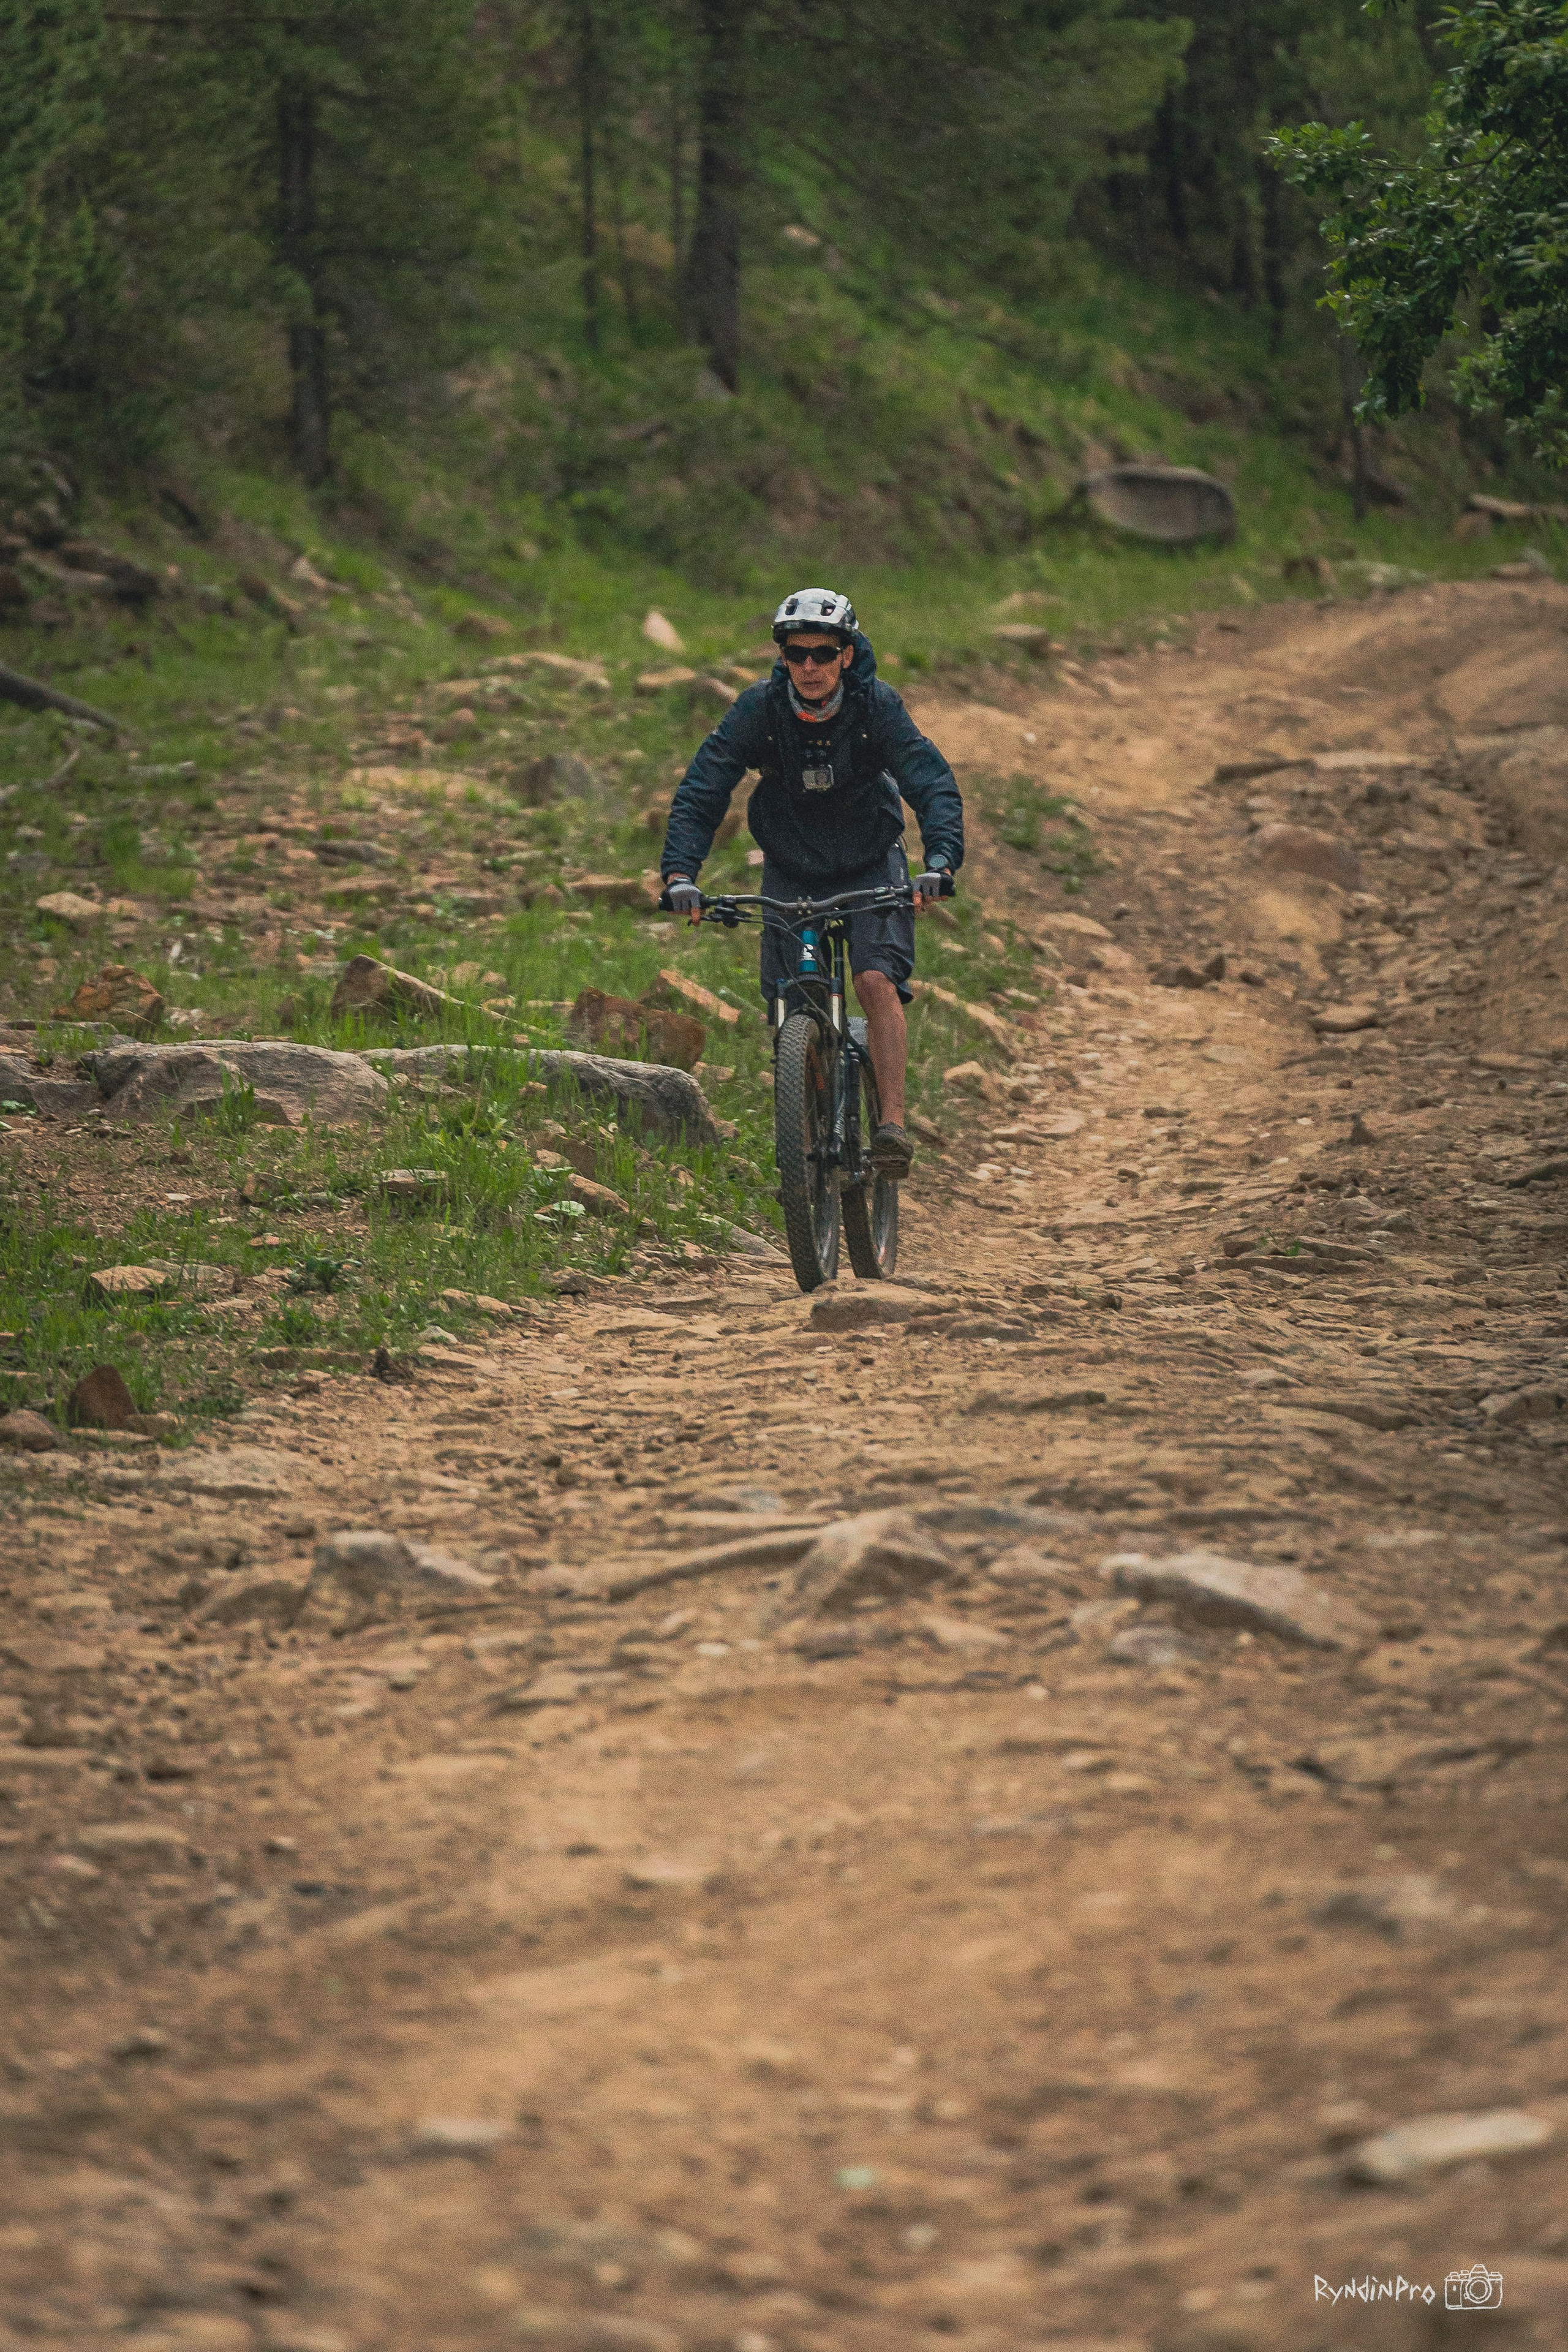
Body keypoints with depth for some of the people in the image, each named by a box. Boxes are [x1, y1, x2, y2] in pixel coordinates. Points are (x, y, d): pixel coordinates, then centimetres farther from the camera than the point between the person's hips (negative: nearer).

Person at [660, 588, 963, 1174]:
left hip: (870, 868, -1)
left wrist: (940, 860, -45)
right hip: (791, 872, 1)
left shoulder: (877, 706, -22)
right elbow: (700, 790, -22)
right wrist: (680, 872, -36)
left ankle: (892, 1124, -20)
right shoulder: (761, 707, -20)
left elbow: (934, 784, -28)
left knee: (876, 982, -22)